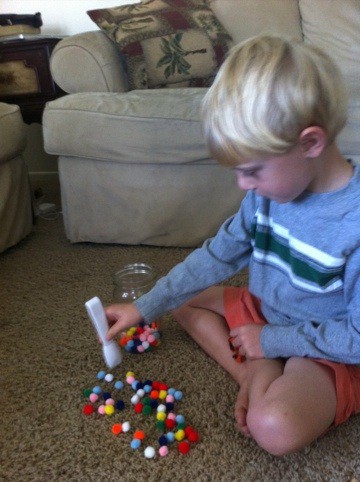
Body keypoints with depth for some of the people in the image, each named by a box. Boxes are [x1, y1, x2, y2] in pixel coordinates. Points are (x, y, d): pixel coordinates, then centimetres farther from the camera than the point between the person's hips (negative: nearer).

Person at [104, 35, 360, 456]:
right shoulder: (269, 189, -10)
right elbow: (218, 256, -1)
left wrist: (273, 339, -15)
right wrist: (144, 308, -2)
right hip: (265, 314, 8)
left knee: (275, 428, -35)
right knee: (183, 297, 6)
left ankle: (260, 380, -2)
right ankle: (256, 375, -7)